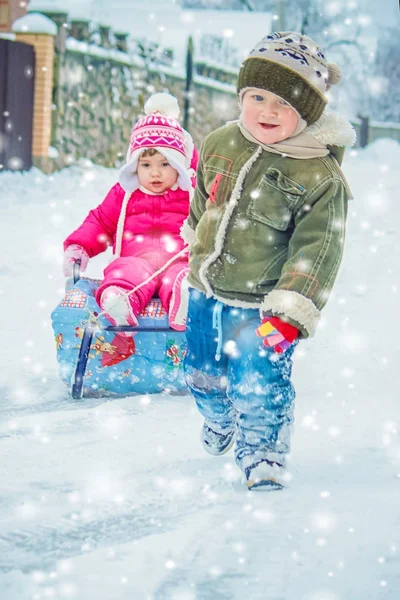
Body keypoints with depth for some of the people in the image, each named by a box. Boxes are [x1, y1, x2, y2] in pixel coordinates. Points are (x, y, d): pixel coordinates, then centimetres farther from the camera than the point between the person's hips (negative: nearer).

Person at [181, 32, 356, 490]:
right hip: (206, 292, 6)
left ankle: (263, 453, 20)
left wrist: (290, 314, -24)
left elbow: (316, 253, -19)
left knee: (259, 384, -5)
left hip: (261, 305, -6)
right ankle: (219, 419, 53)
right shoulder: (219, 146, -3)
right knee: (201, 372, 21)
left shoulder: (321, 177, -19)